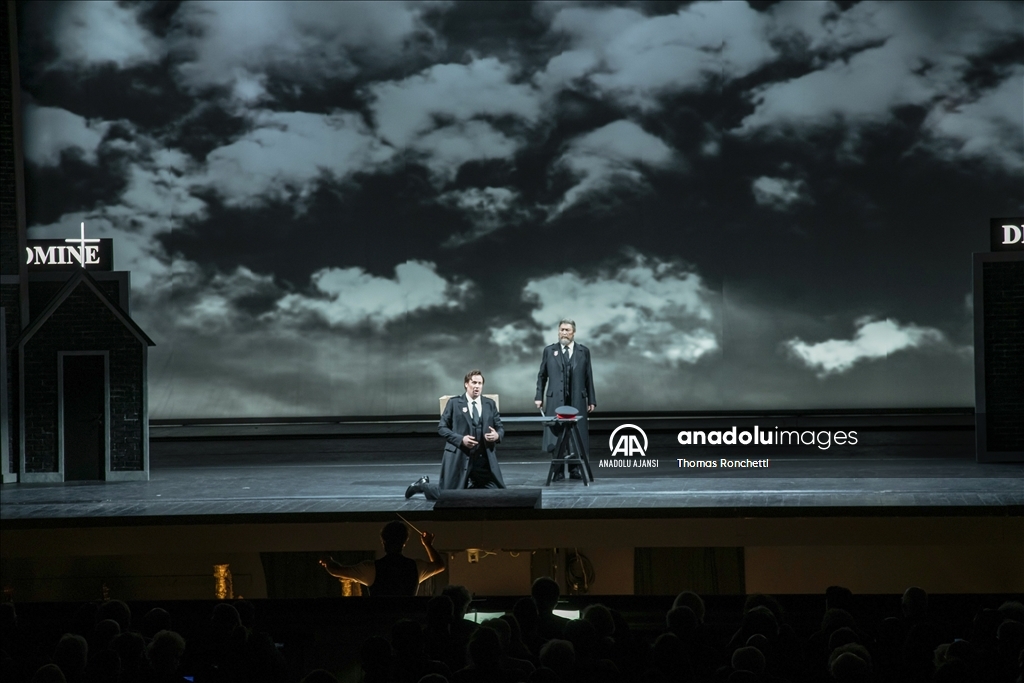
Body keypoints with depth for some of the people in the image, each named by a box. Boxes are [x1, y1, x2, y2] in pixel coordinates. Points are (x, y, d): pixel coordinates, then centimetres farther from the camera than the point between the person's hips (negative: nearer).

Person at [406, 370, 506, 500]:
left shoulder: (490, 404, 10)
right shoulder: (455, 403, 2)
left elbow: (500, 428, 12)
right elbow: (442, 427, 0)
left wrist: (497, 435, -13)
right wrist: (461, 439, -15)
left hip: (484, 459, 4)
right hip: (459, 457, -4)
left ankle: (472, 486, 28)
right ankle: (423, 485, 26)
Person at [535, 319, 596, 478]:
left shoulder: (583, 351, 8)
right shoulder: (549, 351, 9)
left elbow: (588, 377, 7)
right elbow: (542, 375, 11)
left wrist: (592, 400, 5)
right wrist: (539, 396, 4)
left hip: (577, 400, 0)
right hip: (555, 401, 0)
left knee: (577, 435, 0)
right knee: (555, 436, -3)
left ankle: (575, 469, 7)